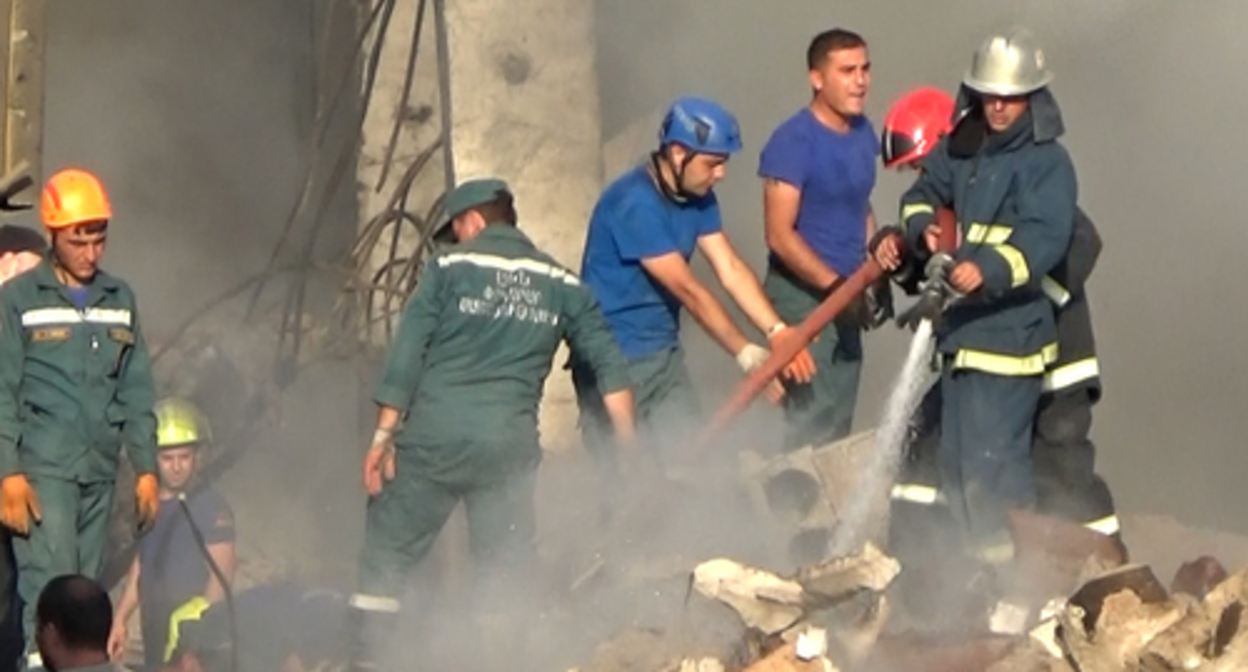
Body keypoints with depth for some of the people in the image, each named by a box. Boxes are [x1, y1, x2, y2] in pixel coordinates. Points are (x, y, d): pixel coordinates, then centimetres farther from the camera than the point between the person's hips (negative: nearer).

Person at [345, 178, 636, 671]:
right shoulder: (560, 285, 11)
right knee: (506, 573, 10)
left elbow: (406, 354, -4)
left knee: (385, 555, 6)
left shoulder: (450, 267, 2)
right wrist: (627, 450, 11)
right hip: (510, 446, 2)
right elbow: (609, 366, 7)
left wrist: (384, 435, -2)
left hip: (434, 439, -2)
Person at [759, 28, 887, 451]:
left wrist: (878, 275, 12)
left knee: (839, 425, 12)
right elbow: (780, 235, -19)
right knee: (812, 424, -10)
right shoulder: (793, 142, -16)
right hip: (803, 297, -8)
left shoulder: (863, 133, 8)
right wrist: (835, 285, -24)